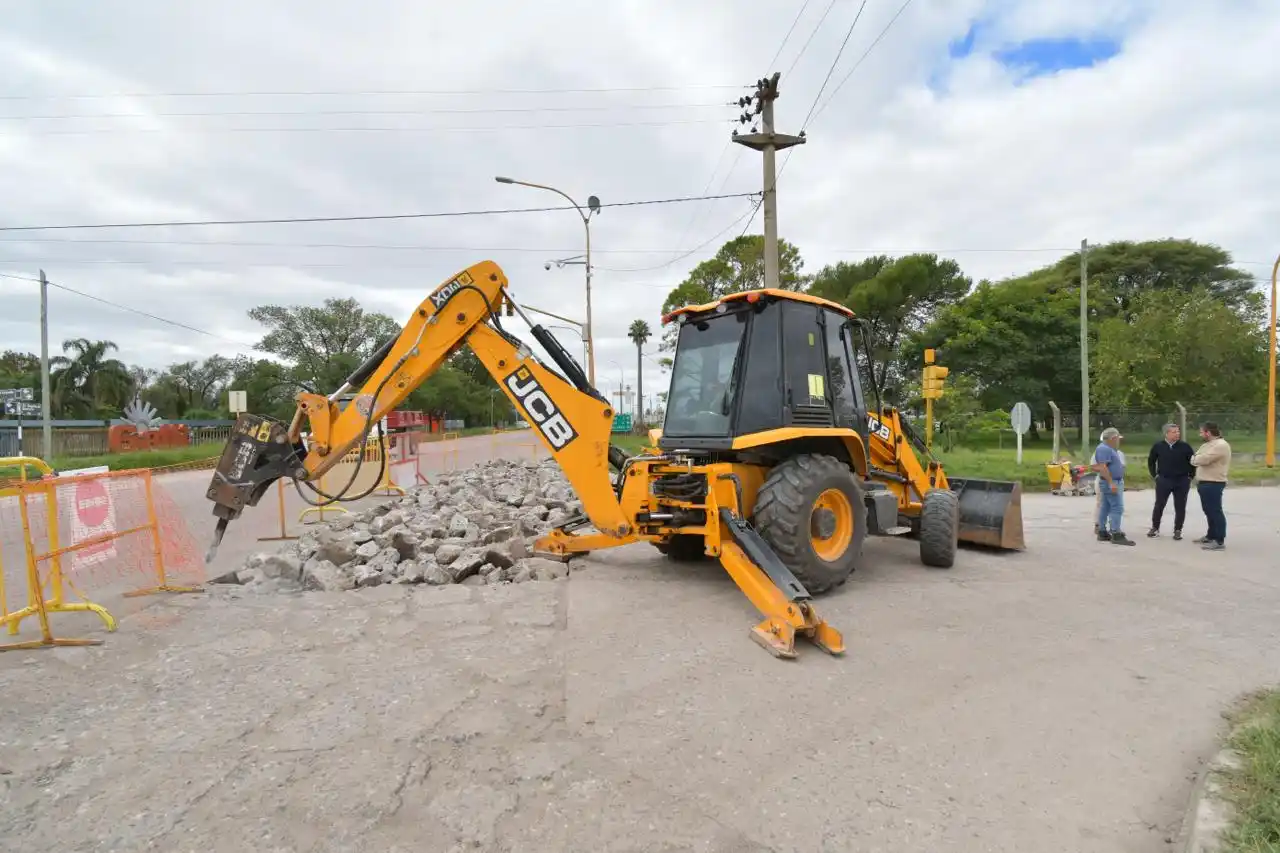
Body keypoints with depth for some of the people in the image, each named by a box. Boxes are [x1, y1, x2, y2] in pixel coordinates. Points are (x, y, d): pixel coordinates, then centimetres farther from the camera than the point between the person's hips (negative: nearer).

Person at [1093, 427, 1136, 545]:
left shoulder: (1109, 449, 18)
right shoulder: (1104, 449, -15)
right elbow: (1103, 467, -24)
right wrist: (1111, 483, -28)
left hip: (1113, 482, 11)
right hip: (1110, 482, -11)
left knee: (1105, 508, 10)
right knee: (1117, 508, -13)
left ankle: (1102, 533, 12)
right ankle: (1116, 535, -14)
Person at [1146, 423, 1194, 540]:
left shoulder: (1185, 446, -3)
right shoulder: (1158, 446, -2)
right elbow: (1151, 461, 11)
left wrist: (1190, 476, 4)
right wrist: (1154, 475, 6)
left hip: (1182, 481, 0)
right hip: (1163, 480, 0)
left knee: (1180, 507, 5)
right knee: (1159, 505, 5)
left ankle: (1178, 530, 16)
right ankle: (1155, 528, 17)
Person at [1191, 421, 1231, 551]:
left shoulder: (1221, 445, -16)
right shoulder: (1208, 445, 16)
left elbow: (1203, 459, -23)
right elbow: (1196, 459, 16)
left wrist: (1194, 458, -3)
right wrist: (1196, 459, -5)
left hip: (1213, 484, -10)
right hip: (1205, 483, 10)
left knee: (1215, 512, -7)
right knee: (1209, 511, 18)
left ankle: (1219, 541, -4)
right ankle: (1211, 536, 29)